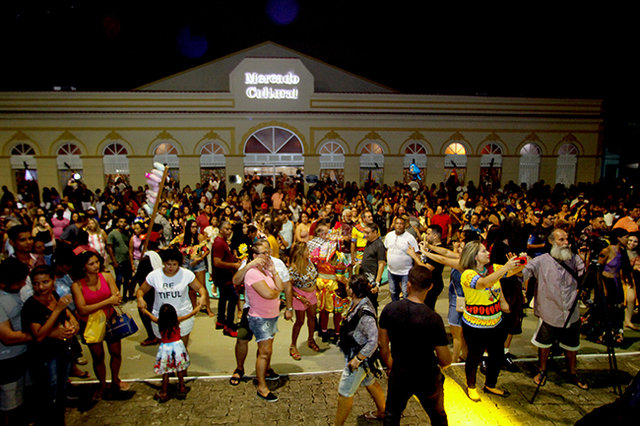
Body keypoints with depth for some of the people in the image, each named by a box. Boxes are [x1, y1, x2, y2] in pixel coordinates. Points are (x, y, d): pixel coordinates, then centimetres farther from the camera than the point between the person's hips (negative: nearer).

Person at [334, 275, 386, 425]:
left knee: (344, 392, 6)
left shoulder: (365, 314, -34)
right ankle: (382, 411, 49)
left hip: (360, 356, -9)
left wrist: (357, 359, -24)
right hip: (354, 352, 9)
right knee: (370, 383, 27)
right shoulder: (356, 303, -6)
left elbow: (373, 341, -31)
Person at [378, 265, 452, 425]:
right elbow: (446, 361, -18)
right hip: (427, 380, -2)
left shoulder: (389, 310, -15)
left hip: (399, 378, 2)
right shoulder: (433, 319, -26)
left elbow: (383, 346, -4)